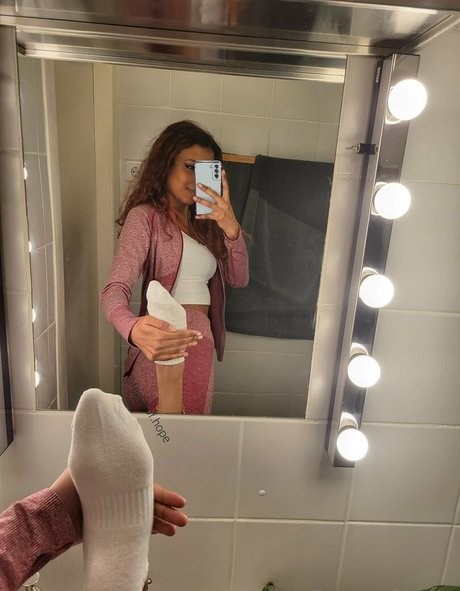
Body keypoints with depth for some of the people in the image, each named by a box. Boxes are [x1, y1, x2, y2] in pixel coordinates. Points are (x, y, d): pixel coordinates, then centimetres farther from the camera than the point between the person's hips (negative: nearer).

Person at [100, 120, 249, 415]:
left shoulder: (203, 222, 17)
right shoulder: (145, 216, -6)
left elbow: (239, 278, 9)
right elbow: (115, 288, -20)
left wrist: (231, 228, -10)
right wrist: (134, 329, -44)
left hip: (201, 346, 7)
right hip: (165, 353, -7)